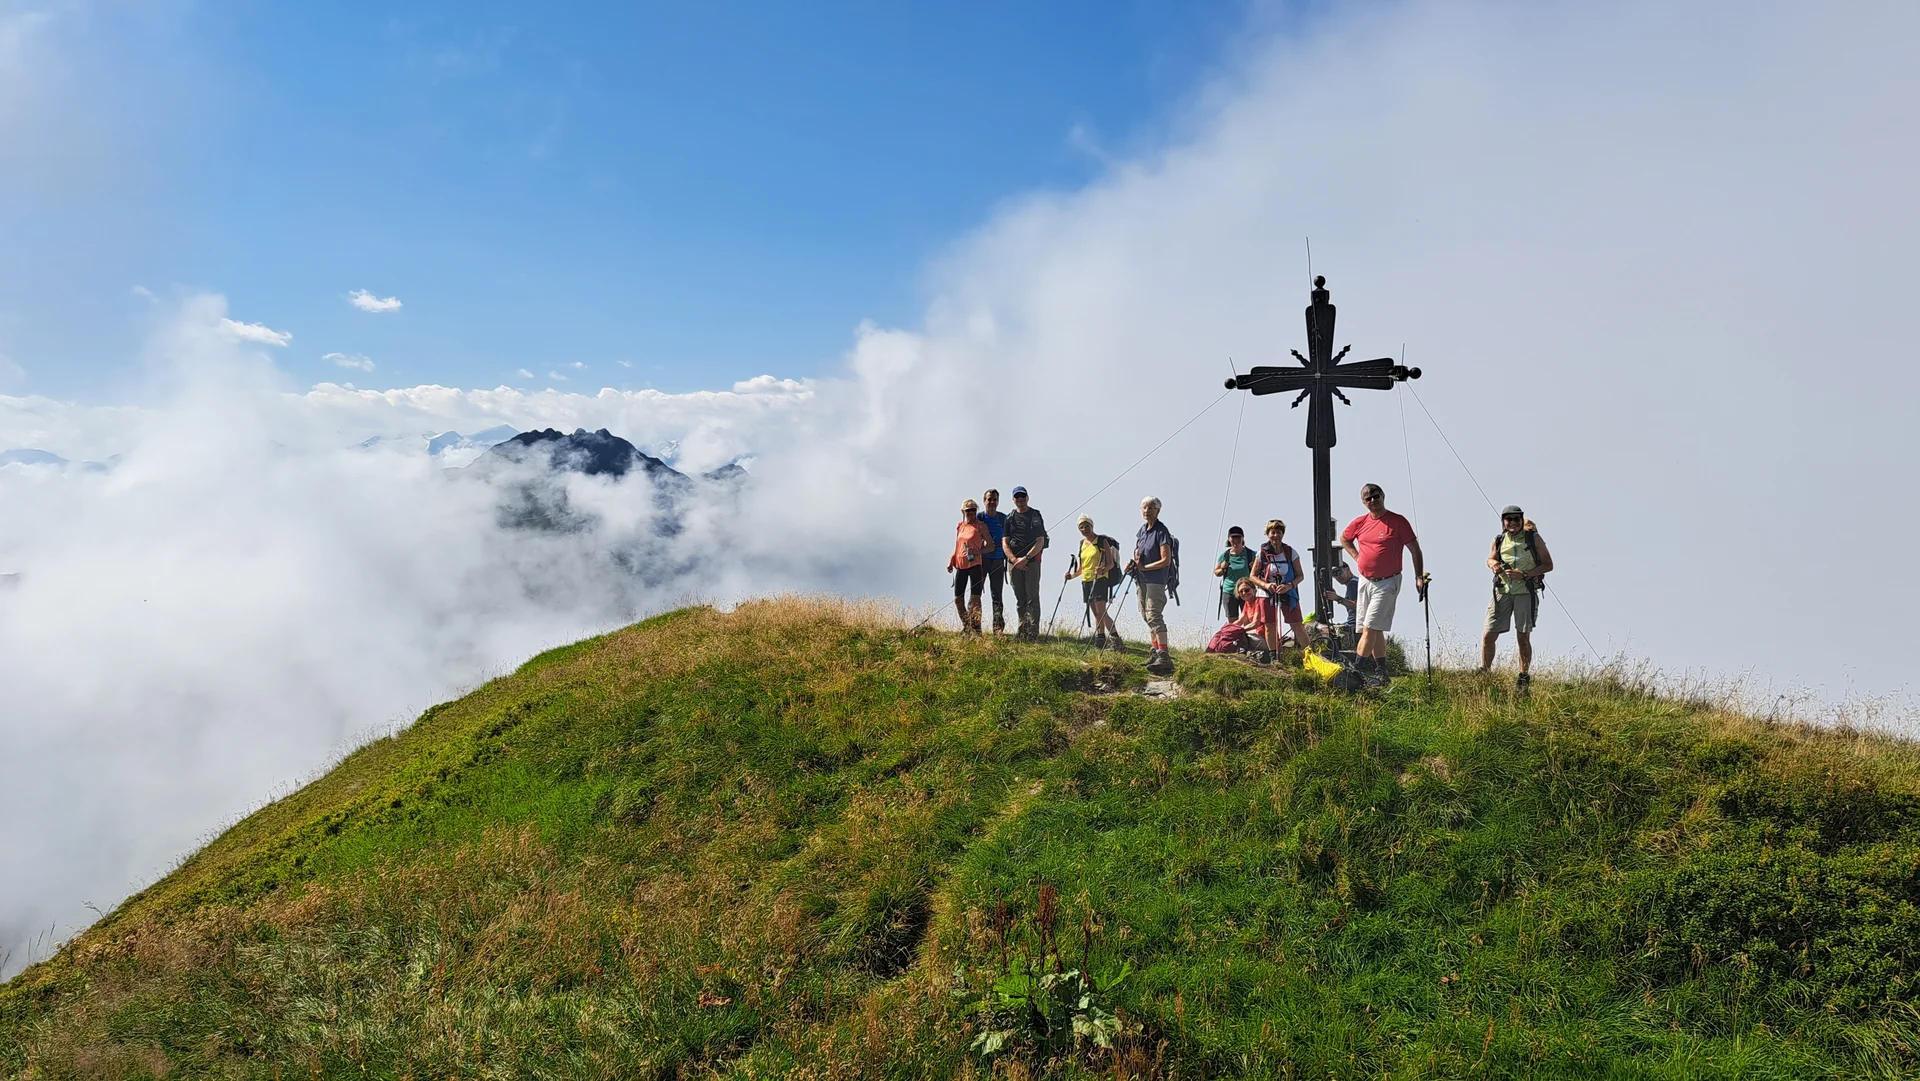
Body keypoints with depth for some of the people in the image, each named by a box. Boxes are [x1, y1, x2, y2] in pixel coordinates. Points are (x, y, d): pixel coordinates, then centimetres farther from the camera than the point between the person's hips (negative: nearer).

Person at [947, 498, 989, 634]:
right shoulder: (959, 527, 14)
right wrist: (951, 562, 11)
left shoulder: (980, 526, -2)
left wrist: (977, 552, -18)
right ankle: (966, 626, 20)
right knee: (957, 598, 5)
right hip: (960, 565, 5)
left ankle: (976, 629, 0)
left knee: (975, 597, -6)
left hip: (975, 564, -5)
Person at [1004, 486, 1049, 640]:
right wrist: (1014, 559, -7)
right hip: (1014, 561, 4)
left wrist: (1026, 558, -12)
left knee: (1032, 597, -9)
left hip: (1032, 560, -3)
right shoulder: (1009, 518, 13)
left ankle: (1033, 632, -13)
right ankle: (1022, 631, 8)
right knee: (1019, 599, 5)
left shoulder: (1036, 516, 4)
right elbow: (1005, 542, 9)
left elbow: (1040, 542, -2)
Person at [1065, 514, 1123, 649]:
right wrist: (1072, 575, 5)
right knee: (1096, 614, 8)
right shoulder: (1082, 543, 15)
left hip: (1100, 580, -7)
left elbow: (1111, 563, -8)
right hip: (1086, 581, 7)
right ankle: (1100, 641, 9)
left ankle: (1115, 638, -9)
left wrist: (1103, 570, -28)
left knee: (1101, 612, -14)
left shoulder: (1102, 541, -4)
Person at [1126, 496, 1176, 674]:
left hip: (1156, 580, -9)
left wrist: (1144, 567, -15)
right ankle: (1154, 651, 26)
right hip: (1142, 579, 9)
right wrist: (1133, 563, 4)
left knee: (1154, 615, -17)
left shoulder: (1161, 531, -13)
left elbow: (1165, 561, -18)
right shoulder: (1142, 530, 12)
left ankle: (1163, 657, -22)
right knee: (1146, 615, 15)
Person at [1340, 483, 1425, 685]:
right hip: (1365, 581, 6)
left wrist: (1419, 577, -10)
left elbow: (1415, 549, -4)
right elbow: (1344, 539, 25)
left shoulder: (1398, 522, -8)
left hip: (1387, 583, -6)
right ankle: (1381, 673, 18)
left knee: (1369, 628, -12)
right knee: (1375, 630, 10)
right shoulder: (1360, 523, 5)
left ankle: (1357, 670, -13)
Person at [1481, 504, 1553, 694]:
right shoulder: (1499, 541, 6)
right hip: (1502, 592, 2)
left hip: (1526, 593, -2)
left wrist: (1524, 575, -15)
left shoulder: (1533, 539, -3)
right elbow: (1490, 558, 24)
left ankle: (1524, 678, 18)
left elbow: (1548, 564, -2)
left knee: (1523, 637, 5)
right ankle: (1484, 673, 11)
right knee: (1488, 635, -2)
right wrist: (1493, 564, -1)